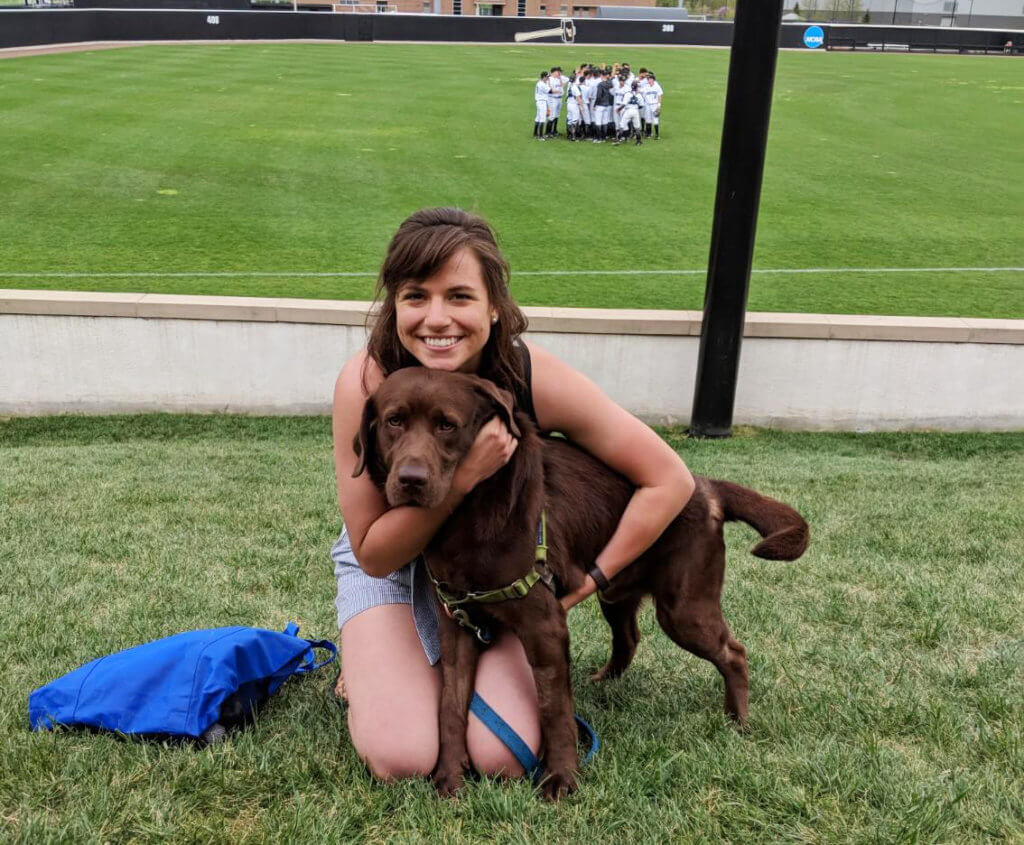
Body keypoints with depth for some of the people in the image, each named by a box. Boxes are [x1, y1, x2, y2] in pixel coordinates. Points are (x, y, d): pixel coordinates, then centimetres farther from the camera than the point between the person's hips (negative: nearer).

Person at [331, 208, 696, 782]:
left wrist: (586, 583, -19)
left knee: (505, 759, -15)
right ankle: (369, 658, 13)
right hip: (393, 562, 0)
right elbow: (372, 555, -23)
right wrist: (460, 479, -38)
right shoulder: (366, 381, -29)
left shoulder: (536, 378, -28)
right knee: (402, 759, -18)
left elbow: (671, 481, -19)